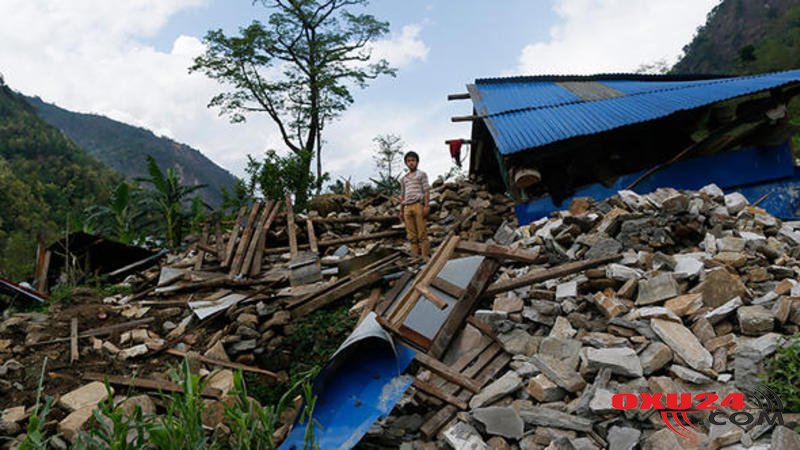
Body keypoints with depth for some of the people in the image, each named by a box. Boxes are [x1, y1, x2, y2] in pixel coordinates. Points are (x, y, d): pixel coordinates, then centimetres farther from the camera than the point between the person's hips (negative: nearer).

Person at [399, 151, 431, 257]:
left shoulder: (421, 174, 12)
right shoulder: (403, 179, 25)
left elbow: (426, 191, 3)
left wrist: (426, 206, -9)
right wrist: (401, 211, 15)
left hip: (418, 204, -4)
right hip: (407, 207, 4)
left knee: (422, 233, -10)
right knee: (412, 236, 0)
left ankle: (426, 256, -12)